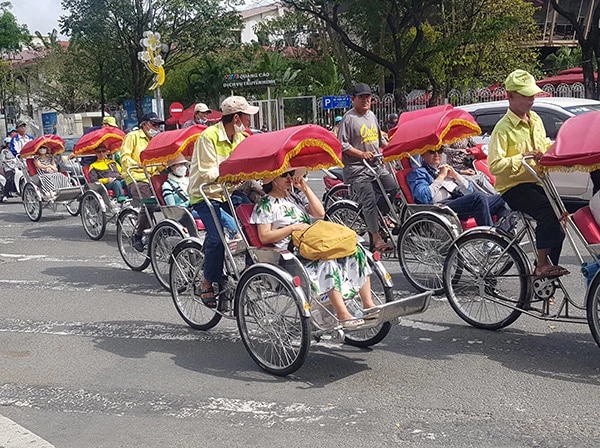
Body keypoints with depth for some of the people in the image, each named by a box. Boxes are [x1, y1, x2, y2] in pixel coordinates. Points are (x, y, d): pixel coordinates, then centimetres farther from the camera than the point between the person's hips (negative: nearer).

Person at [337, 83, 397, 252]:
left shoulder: (372, 116, 15)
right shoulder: (349, 118, -8)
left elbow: (380, 139, 27)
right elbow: (342, 144, -13)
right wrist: (362, 154, -20)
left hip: (376, 164, 7)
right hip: (357, 168, -7)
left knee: (393, 187, -6)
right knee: (369, 200, -13)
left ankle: (381, 217, 14)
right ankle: (376, 237, -7)